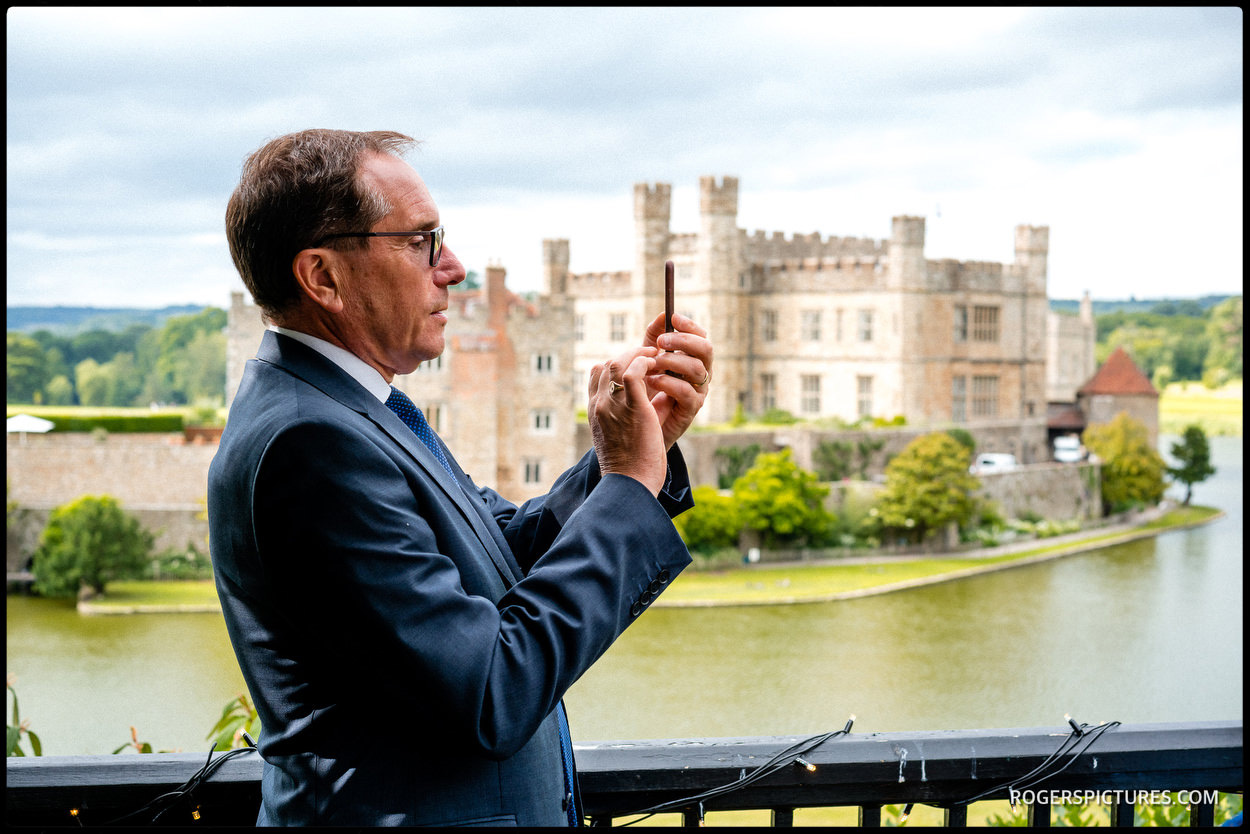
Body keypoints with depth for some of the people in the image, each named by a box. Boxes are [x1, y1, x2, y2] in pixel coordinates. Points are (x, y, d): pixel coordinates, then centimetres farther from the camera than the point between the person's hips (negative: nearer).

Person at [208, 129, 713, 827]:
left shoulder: (344, 408, 6)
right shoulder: (307, 442, -25)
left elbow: (510, 553, 9)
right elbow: (494, 699, -27)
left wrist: (647, 438, -5)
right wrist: (630, 482, -19)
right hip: (397, 813, -9)